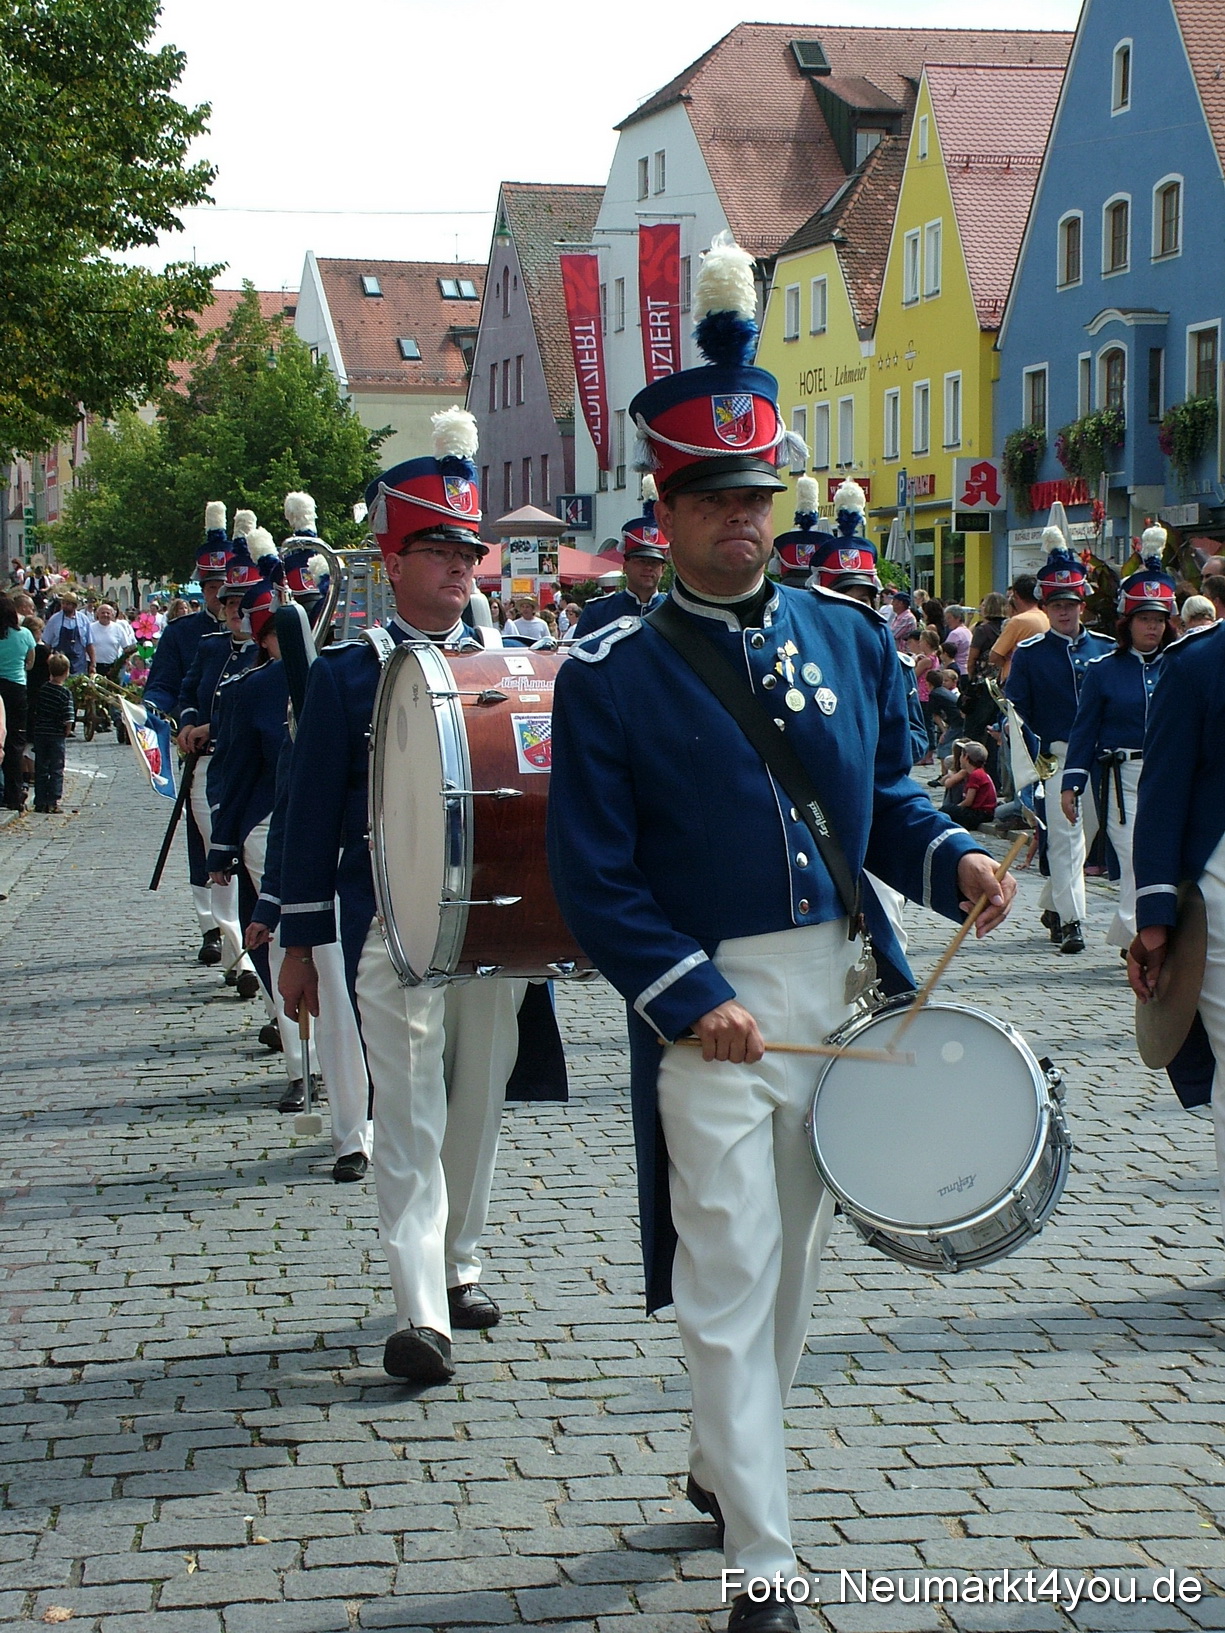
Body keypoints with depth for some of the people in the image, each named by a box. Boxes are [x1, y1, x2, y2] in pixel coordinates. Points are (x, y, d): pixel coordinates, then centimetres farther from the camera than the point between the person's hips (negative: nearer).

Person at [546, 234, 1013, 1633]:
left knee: (791, 1257, 19)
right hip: (705, 1007, -5)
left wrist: (951, 861, -7)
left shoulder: (850, 638, 5)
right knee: (727, 1283, -4)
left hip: (836, 988, 5)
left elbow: (887, 797, 13)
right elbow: (594, 880, -10)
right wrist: (691, 996, -20)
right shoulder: (609, 675, -9)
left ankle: (722, 1463, 41)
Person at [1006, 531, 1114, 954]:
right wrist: (1033, 756, -13)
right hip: (1056, 756, -4)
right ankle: (1069, 922, -9)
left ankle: (1052, 905, 30)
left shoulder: (1106, 648, 7)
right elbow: (1014, 710, -2)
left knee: (1086, 833, 12)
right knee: (1065, 835, -10)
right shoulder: (1028, 653, -1)